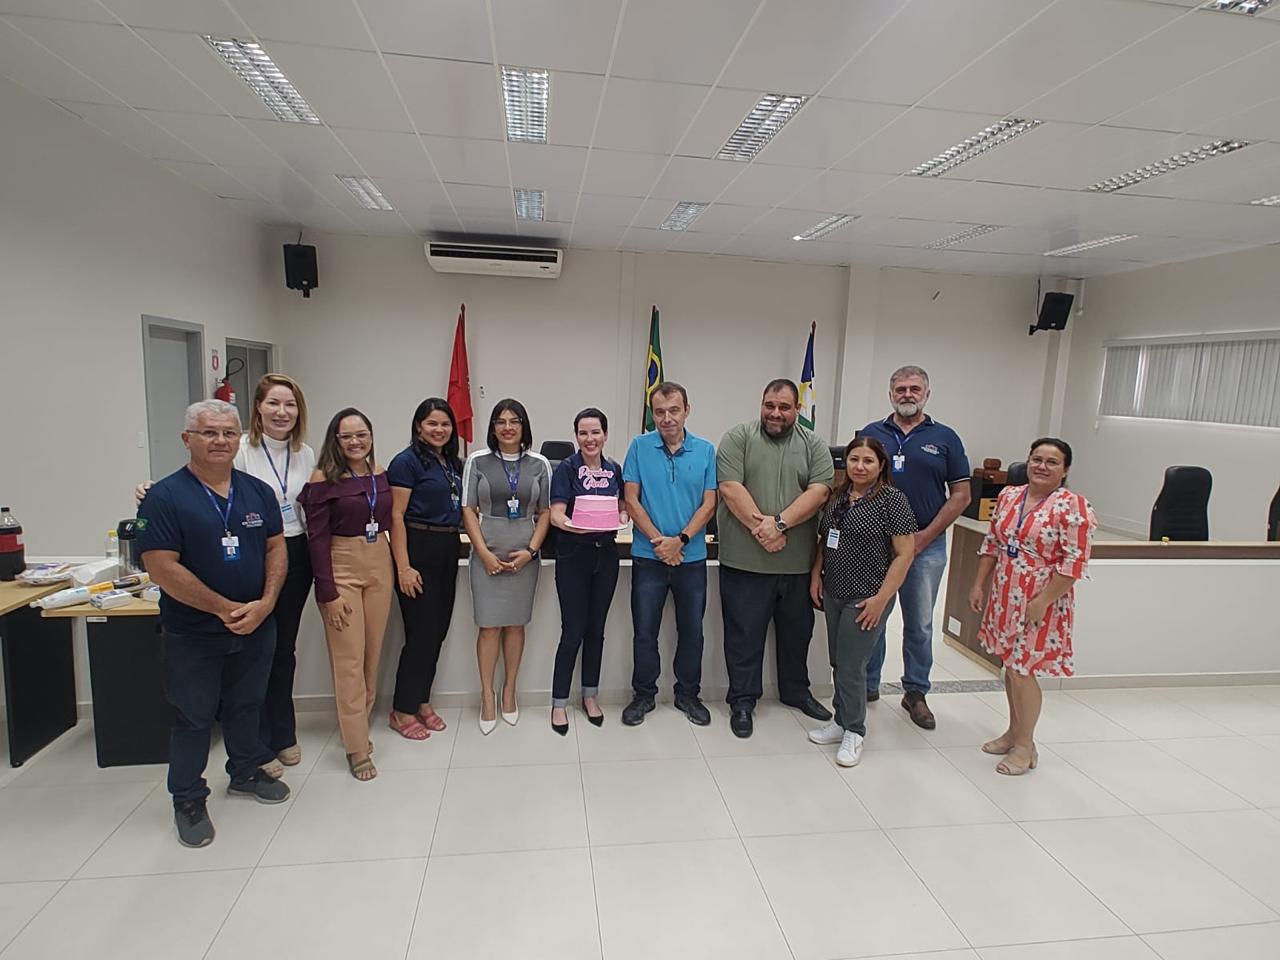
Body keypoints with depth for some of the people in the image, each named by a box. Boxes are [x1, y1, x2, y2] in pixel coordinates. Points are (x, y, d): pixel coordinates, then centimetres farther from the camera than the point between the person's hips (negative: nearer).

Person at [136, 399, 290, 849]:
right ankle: (188, 801, 27)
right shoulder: (164, 497, -12)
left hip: (256, 626, 4)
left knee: (245, 707, 19)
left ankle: (246, 773, 40)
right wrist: (225, 609, -18)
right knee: (193, 717, 10)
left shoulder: (258, 491, 2)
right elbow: (162, 568, -17)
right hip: (193, 633, -4)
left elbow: (276, 547, 4)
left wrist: (264, 604, -11)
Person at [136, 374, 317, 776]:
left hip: (294, 557, 5)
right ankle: (259, 746, 21)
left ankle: (283, 735, 33)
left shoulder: (306, 455, 7)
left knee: (285, 647, 16)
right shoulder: (239, 450, -10)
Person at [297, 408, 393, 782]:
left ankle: (356, 724, 30)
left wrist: (396, 567, 4)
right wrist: (328, 593, -13)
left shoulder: (381, 473, 5)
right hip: (342, 568, -5)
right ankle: (357, 748, 8)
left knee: (372, 653, 11)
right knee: (348, 659, -1)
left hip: (380, 565, 5)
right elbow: (317, 537, -11)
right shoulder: (325, 478, -9)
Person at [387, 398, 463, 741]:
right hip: (418, 548, -7)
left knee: (438, 630, 11)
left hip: (448, 549, 7)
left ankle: (421, 701, 26)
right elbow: (396, 516, -13)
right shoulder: (407, 461, -8)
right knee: (421, 632, -3)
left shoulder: (453, 462, 13)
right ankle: (402, 711, 12)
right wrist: (403, 566, -18)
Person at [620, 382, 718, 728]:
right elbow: (631, 501, -5)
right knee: (644, 631, 8)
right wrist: (659, 541, -13)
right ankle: (643, 695, 27)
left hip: (692, 557, 1)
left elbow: (709, 504, -3)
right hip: (648, 556, -1)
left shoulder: (705, 451, -1)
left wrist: (680, 540, -15)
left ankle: (688, 694, 31)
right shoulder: (640, 447, -3)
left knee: (692, 630, 12)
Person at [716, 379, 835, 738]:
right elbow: (730, 488, -11)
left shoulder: (813, 445, 7)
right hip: (745, 561, -3)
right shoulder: (738, 438, -1)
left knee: (797, 631, 19)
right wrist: (761, 526, -20)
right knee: (744, 634, 6)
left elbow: (819, 491, -6)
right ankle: (742, 700, 22)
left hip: (797, 562, 4)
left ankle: (795, 691, 39)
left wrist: (779, 523, -18)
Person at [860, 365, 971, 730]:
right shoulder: (871, 434, 4)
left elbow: (961, 496, 1)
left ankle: (915, 693, 24)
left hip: (926, 545, 0)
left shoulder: (945, 438, 2)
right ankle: (868, 685, 25)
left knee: (920, 624, 9)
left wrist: (924, 537, -7)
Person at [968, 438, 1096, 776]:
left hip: (1040, 603, -6)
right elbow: (991, 545, 12)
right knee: (1011, 664, 16)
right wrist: (979, 585, 9)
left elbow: (1074, 564, -17)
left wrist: (1043, 601, -19)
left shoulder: (1073, 507, -14)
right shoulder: (1008, 496, 5)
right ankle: (1014, 732, 34)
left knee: (1022, 670, -1)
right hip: (1005, 597, 6)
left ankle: (1025, 745, 18)